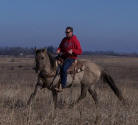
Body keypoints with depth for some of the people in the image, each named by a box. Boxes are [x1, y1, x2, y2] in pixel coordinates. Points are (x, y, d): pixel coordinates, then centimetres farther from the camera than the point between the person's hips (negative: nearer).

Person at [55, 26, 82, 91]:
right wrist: (58, 50, -3)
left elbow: (80, 51, -9)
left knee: (63, 68, -29)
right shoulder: (64, 39, 10)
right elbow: (60, 47, 21)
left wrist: (72, 51, -25)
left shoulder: (75, 40, -7)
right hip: (63, 56, 7)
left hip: (71, 57, -7)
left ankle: (62, 86, -26)